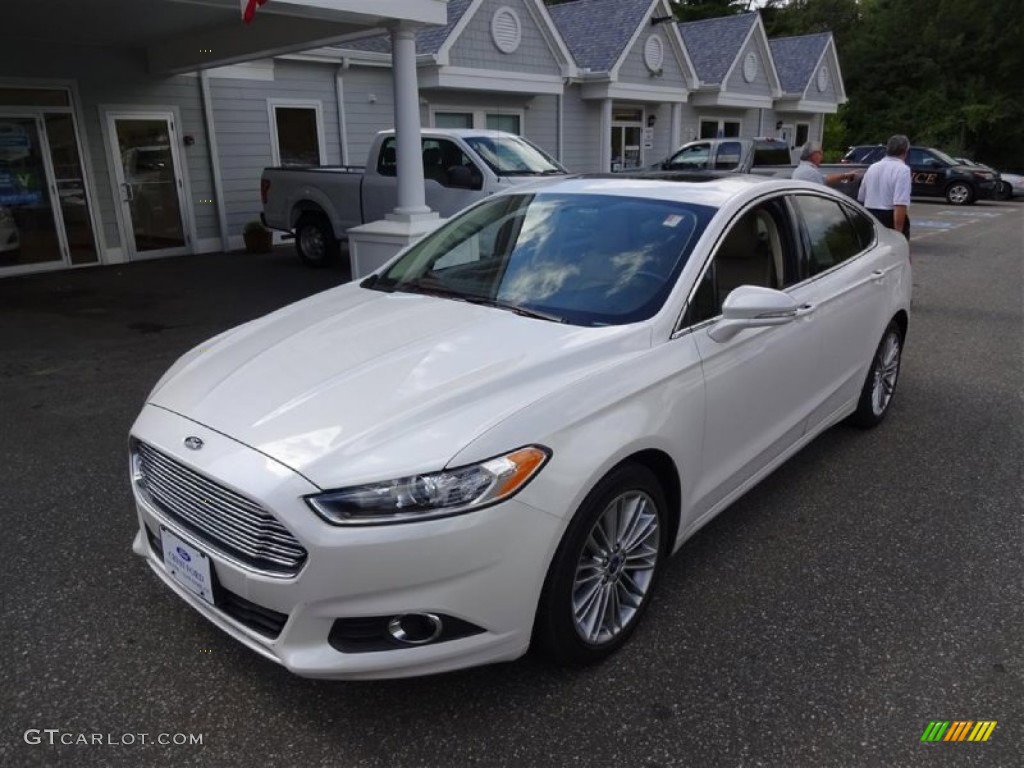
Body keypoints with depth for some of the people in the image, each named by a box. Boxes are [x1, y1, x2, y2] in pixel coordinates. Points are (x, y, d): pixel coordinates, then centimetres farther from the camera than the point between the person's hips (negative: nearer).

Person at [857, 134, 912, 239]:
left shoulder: (872, 168, 10)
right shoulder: (902, 169, -13)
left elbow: (860, 198, 18)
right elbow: (900, 204, -23)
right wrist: (898, 233, -24)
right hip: (891, 220, -7)